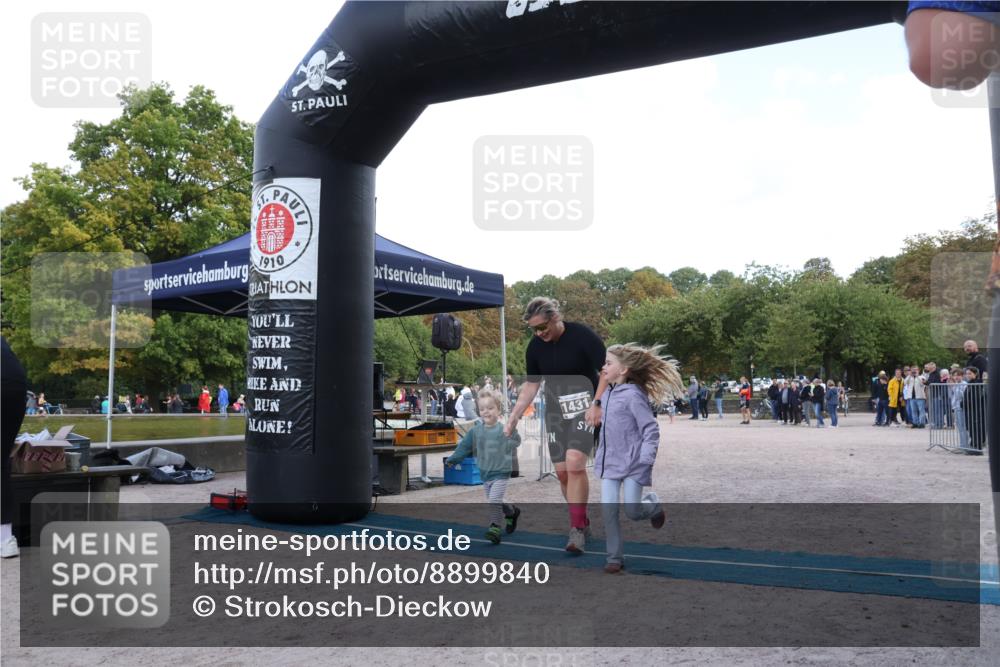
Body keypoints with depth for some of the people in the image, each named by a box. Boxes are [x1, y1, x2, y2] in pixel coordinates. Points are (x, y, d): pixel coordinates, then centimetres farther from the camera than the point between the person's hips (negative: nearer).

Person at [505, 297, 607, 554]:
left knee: (575, 464, -20)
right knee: (562, 471, 3)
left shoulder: (582, 335, -14)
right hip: (555, 412, 5)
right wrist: (513, 418, 6)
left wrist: (597, 404, -20)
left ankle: (577, 530, -10)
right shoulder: (535, 347, 1)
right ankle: (582, 522, 22)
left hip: (584, 407, -5)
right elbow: (531, 386, 11)